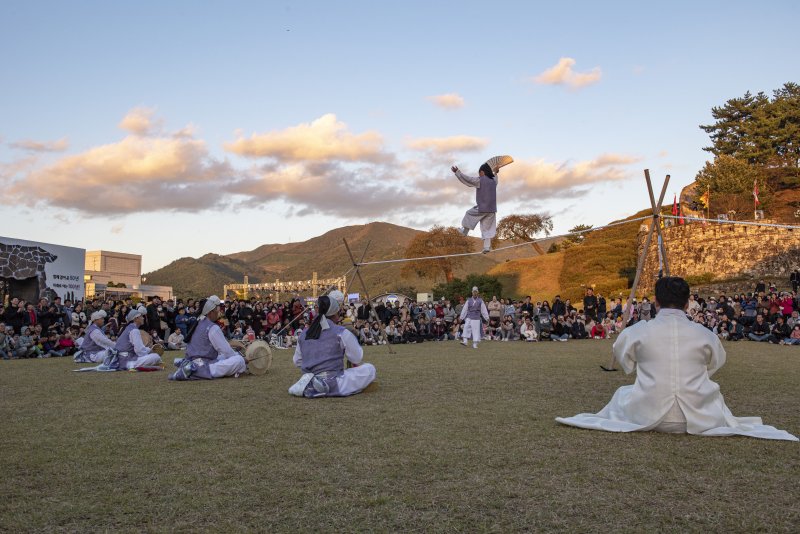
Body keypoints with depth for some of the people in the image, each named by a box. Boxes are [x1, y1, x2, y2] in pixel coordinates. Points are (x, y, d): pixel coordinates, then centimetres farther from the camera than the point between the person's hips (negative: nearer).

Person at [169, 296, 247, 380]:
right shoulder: (213, 327, -10)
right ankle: (195, 371, -19)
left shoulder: (198, 324, 17)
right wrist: (240, 357, 4)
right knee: (239, 360, -19)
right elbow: (227, 351, -11)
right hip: (203, 366, -10)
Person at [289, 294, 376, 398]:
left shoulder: (303, 334, 8)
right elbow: (357, 358, 3)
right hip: (333, 384, -8)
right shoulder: (341, 332, -7)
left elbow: (297, 361, 17)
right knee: (369, 369, 2)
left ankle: (308, 385, 5)